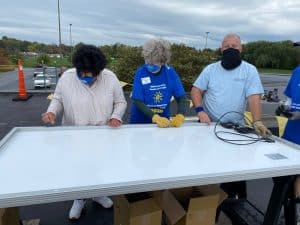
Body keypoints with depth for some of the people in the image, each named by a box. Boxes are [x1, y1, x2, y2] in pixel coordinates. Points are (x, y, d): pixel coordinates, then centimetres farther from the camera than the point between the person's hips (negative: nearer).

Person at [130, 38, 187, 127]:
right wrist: (156, 118, -27)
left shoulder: (170, 72, -4)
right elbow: (138, 102, -14)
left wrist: (180, 116, -22)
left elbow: (181, 98, -3)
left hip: (164, 121, 2)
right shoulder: (140, 73, -9)